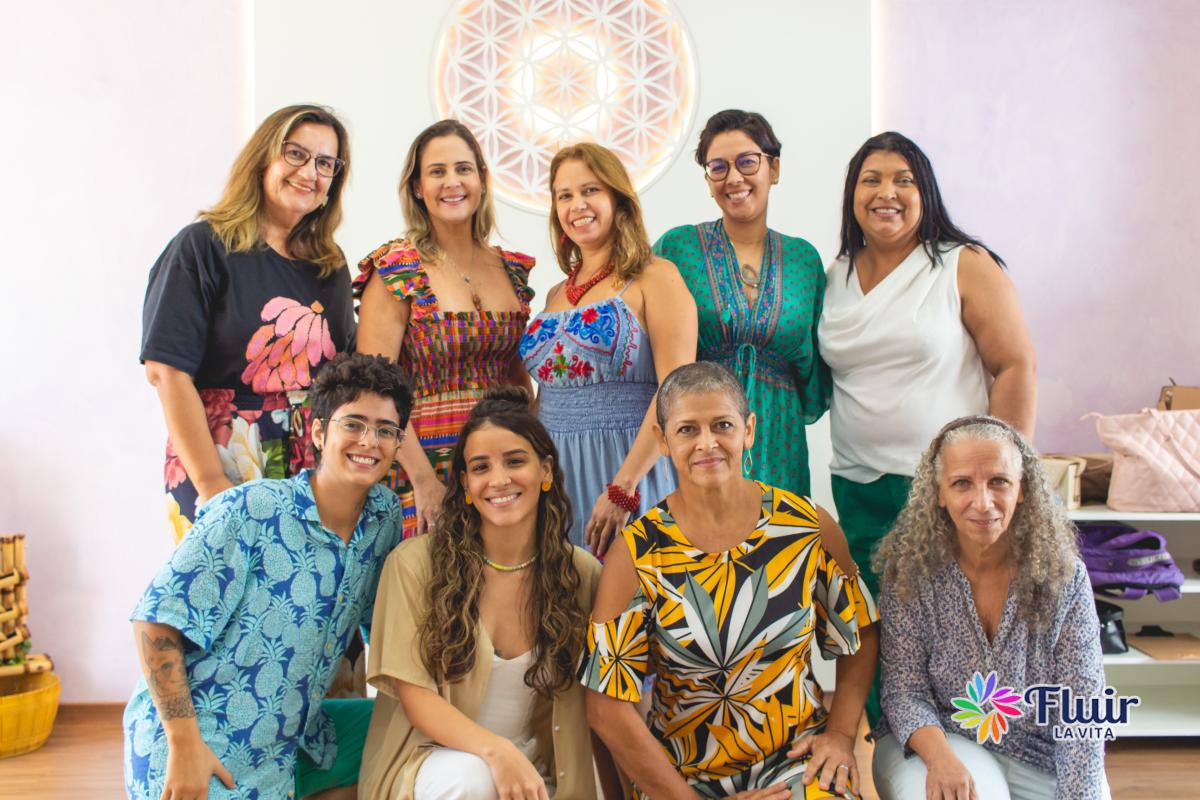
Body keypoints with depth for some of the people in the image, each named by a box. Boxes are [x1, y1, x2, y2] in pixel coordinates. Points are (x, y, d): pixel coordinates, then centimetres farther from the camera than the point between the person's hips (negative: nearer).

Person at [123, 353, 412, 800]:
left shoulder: (385, 516, 0)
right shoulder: (250, 512, -19)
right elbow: (157, 620, -18)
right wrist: (185, 743, -21)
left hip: (292, 741, 7)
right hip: (199, 749, -7)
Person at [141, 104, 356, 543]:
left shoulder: (331, 265, 12)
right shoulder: (204, 247, -4)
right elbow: (167, 371, -11)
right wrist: (211, 484, -16)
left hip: (313, 479, 5)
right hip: (224, 474, -4)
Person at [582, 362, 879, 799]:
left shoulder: (810, 527, -5)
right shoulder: (635, 553, -10)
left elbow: (860, 633, 10)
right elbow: (608, 709, -10)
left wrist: (840, 733, -1)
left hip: (796, 760, 1)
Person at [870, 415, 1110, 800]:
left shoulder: (1064, 575, -10)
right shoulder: (911, 572, -12)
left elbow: (1080, 710, -10)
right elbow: (905, 690, -11)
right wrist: (939, 755, -29)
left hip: (1043, 757, 3)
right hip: (938, 743, -2)